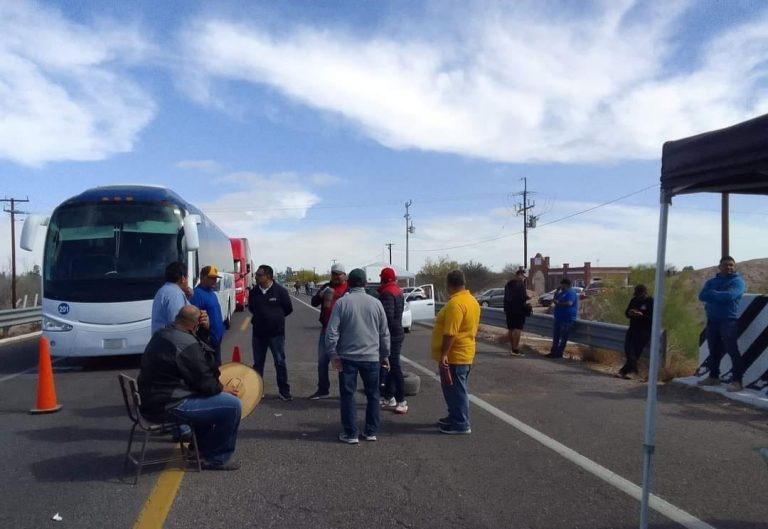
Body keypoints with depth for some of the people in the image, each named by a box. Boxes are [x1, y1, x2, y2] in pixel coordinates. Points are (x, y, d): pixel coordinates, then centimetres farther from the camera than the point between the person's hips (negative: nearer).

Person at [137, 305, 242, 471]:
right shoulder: (186, 344, -22)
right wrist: (222, 388, 1)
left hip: (152, 399, 11)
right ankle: (218, 459, 5)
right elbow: (203, 381, -15)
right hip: (169, 406, -10)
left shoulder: (161, 334, 8)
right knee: (232, 404, -11)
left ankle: (202, 447, 38)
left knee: (208, 395, 29)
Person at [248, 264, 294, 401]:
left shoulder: (280, 291, -10)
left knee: (280, 362, 3)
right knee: (258, 363, 12)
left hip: (276, 333, -3)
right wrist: (259, 317, 8)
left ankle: (284, 391, 12)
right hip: (258, 333, 4)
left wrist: (276, 317, 5)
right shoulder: (254, 291, 1)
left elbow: (288, 308, 0)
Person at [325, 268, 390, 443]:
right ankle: (371, 431, 20)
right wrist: (385, 355, 15)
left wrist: (333, 355, -2)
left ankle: (350, 433, 10)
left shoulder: (341, 303, -6)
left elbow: (332, 332, -10)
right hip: (371, 357, 2)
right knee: (372, 394, 14)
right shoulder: (376, 303, 0)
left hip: (347, 357, -2)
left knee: (348, 395, 7)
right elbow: (384, 333, 6)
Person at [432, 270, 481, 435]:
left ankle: (461, 424, 7)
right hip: (464, 353, 10)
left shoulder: (455, 303, -22)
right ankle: (455, 417, 29)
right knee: (457, 389, 19)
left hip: (454, 356, -10)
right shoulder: (471, 300, 10)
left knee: (455, 390, -1)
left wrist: (443, 355, -25)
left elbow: (450, 333, -27)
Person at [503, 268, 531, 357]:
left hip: (509, 309, 8)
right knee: (518, 329, -7)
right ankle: (515, 349, -10)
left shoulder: (508, 284, 13)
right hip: (518, 309, -8)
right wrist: (528, 297, 0)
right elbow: (523, 297, -19)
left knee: (511, 329, 15)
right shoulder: (520, 283, -13)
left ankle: (512, 347, 24)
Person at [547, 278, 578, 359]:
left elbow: (569, 303, -24)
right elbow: (556, 299, 24)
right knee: (556, 336, 12)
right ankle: (553, 352, 17)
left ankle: (559, 353, -2)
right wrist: (557, 291, 10)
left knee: (563, 337, -4)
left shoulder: (571, 292, -11)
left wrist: (558, 303, -14)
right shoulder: (562, 292, 19)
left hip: (567, 319, -10)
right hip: (559, 318, 10)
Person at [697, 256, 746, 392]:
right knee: (714, 351, 12)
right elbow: (702, 296, -1)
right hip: (712, 320, 6)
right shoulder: (712, 281, 14)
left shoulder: (737, 281, -2)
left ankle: (737, 381, -8)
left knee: (732, 351, -9)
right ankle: (713, 377, 22)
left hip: (729, 321, -6)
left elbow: (729, 296, -21)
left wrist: (712, 294, -6)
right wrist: (720, 296, -14)